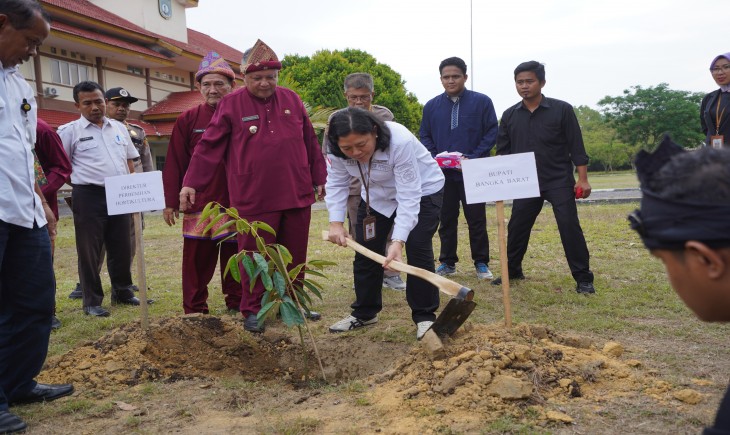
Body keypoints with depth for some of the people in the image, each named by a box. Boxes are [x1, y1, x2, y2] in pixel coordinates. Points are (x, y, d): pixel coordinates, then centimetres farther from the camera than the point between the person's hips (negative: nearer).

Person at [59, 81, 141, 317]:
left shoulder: (119, 128, 13)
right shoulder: (69, 131, -2)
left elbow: (129, 162, 18)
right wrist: (79, 182, -4)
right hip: (89, 197, -4)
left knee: (121, 248, 11)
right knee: (89, 251, 3)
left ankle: (122, 291, 27)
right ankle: (92, 301, 12)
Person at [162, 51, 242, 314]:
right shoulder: (187, 120, 3)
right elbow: (174, 164, 3)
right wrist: (171, 202, -1)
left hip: (237, 204, 1)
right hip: (198, 205, -1)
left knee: (235, 258, 10)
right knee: (197, 260, 2)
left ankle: (236, 304, 25)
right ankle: (194, 312, 14)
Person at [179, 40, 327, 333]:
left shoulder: (292, 100, 9)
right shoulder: (231, 105, -1)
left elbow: (310, 143, 14)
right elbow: (208, 146, -1)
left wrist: (319, 178, 16)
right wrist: (191, 184, -5)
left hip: (297, 197, 4)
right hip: (254, 200, -3)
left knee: (295, 255, 13)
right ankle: (251, 311, 17)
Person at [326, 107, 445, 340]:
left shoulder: (400, 142, -39)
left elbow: (409, 196, -38)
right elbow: (337, 184, -9)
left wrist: (398, 241, -44)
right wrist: (336, 222, -21)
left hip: (422, 190, -5)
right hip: (378, 195, 5)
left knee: (417, 250, -14)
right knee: (366, 251, 5)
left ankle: (424, 316, -1)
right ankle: (364, 312, 20)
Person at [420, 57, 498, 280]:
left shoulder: (481, 102, -2)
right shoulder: (431, 106, 7)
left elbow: (491, 132, -3)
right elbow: (425, 136, 10)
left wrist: (473, 157, -14)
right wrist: (435, 158, -7)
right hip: (443, 173, 3)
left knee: (476, 219, 3)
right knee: (446, 219, 10)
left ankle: (481, 263, 15)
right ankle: (447, 262, 21)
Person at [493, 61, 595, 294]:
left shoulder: (561, 110, -5)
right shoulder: (509, 115, 4)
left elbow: (576, 147, -4)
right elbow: (502, 150, 9)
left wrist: (582, 179, -8)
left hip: (559, 181, -3)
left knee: (569, 226, -8)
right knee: (516, 227, 7)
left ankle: (583, 278, 2)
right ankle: (512, 270, 27)